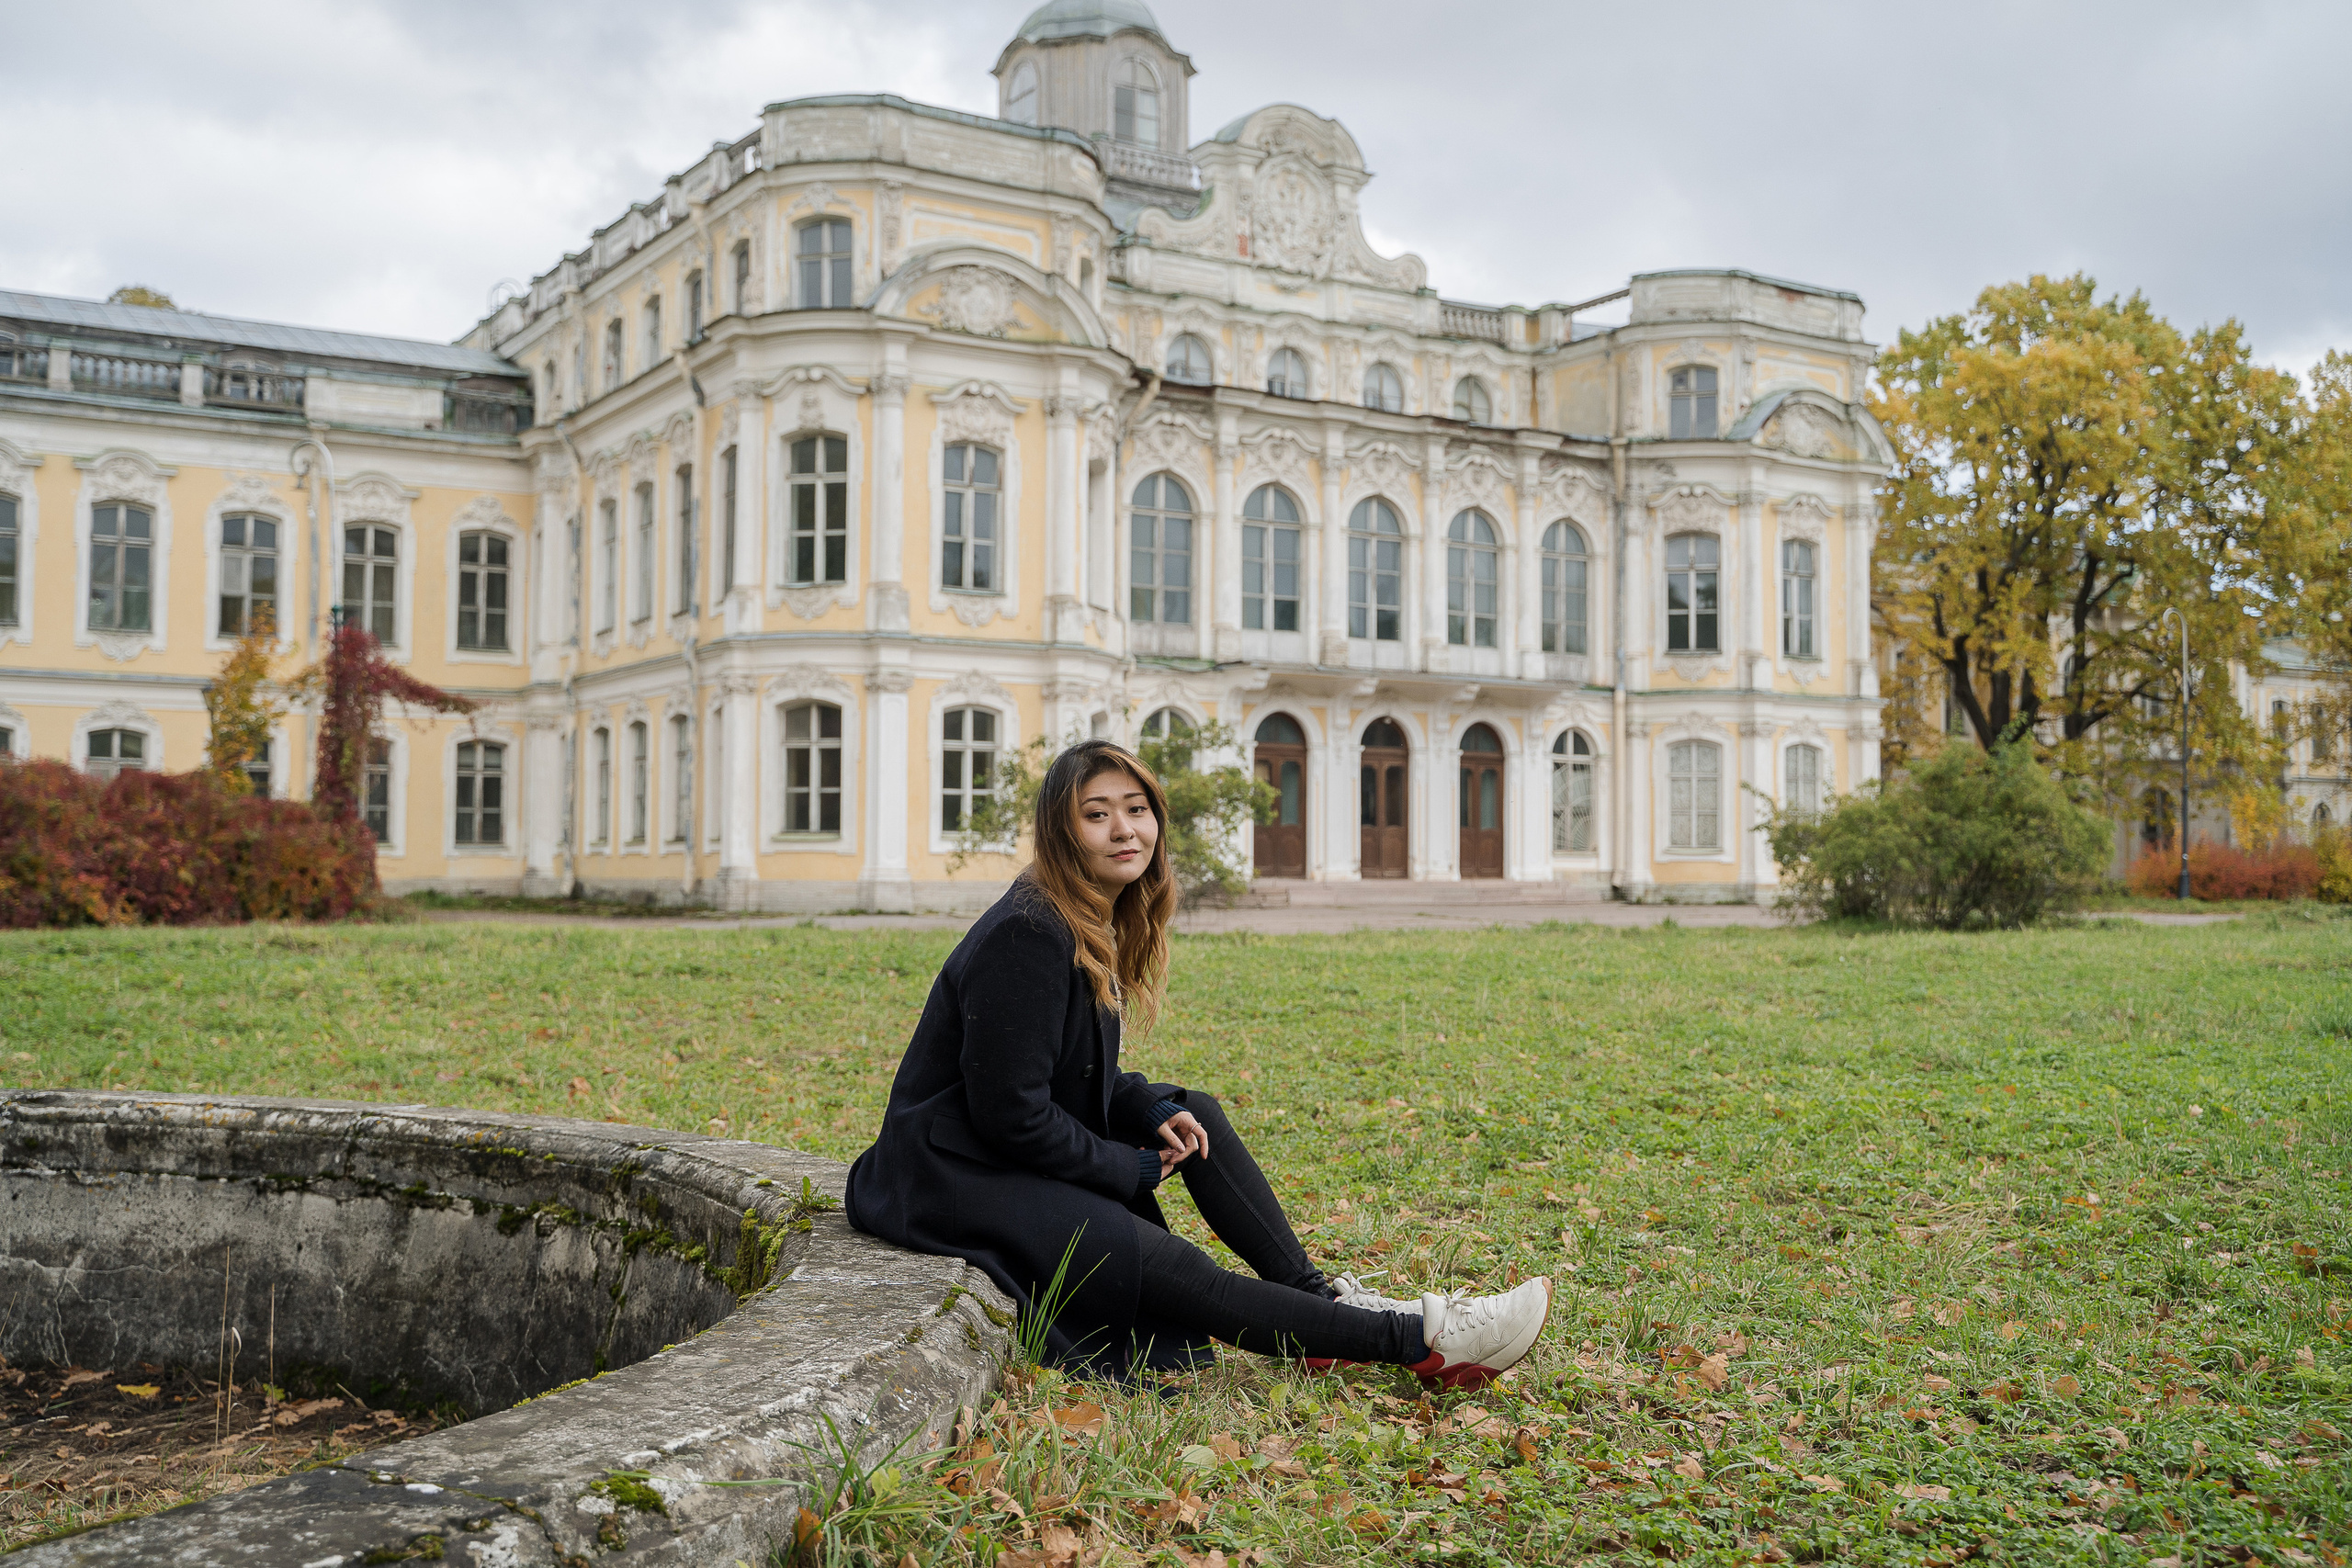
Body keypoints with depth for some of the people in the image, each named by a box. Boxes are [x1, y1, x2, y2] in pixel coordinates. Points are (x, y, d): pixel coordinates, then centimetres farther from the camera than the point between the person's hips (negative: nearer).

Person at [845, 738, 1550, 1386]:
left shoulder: (1097, 926, 8)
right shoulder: (1028, 936, -23)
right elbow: (1009, 1112, -24)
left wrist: (1156, 1111, -3)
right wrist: (1133, 1172, -12)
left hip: (1033, 1146, 10)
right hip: (960, 1178, -10)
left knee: (1196, 1114, 5)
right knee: (1177, 1273, -18)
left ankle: (1318, 1298, 3)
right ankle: (1421, 1340, -18)